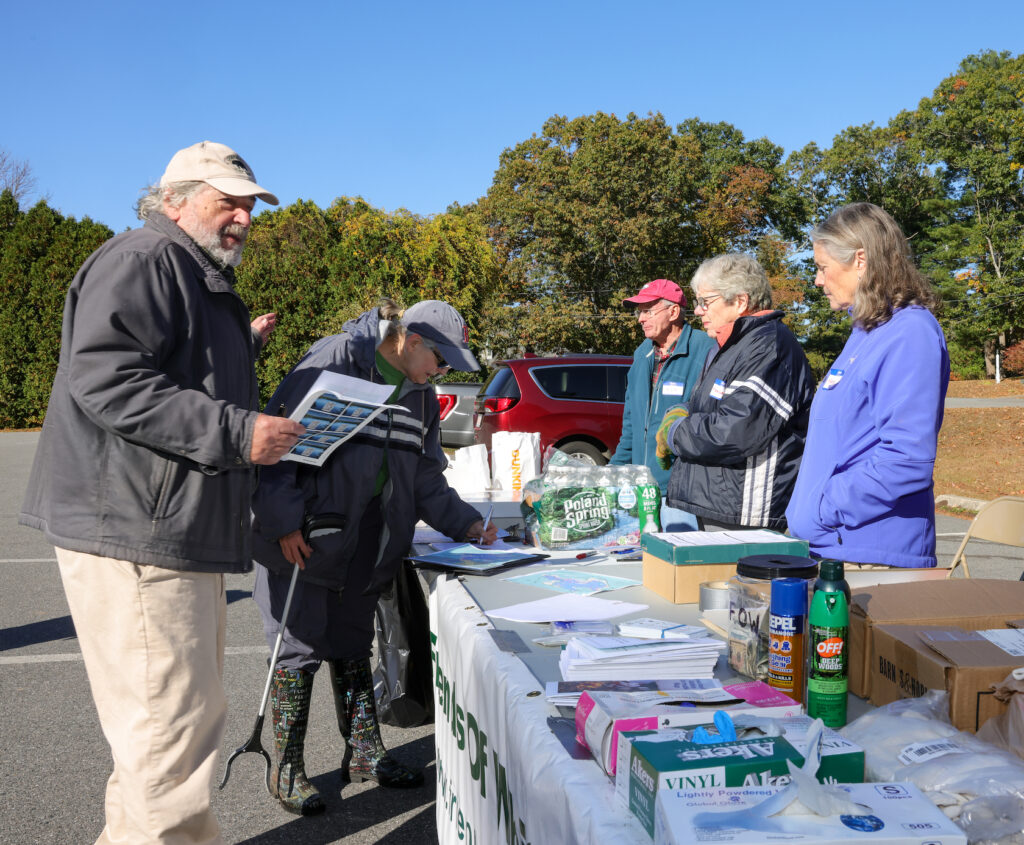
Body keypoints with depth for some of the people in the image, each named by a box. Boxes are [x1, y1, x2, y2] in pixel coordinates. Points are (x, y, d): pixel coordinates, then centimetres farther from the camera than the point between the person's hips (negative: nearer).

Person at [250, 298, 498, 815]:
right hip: (304, 540, -7)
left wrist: (465, 523, 2)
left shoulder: (420, 395, 10)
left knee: (352, 644, 16)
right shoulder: (334, 361, -14)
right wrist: (284, 521, -19)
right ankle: (286, 770, 16)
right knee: (301, 646, 1)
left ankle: (364, 752, 28)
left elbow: (425, 478, 13)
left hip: (365, 544, 7)